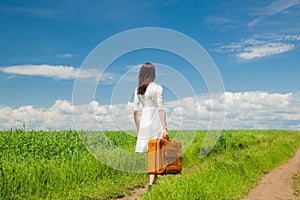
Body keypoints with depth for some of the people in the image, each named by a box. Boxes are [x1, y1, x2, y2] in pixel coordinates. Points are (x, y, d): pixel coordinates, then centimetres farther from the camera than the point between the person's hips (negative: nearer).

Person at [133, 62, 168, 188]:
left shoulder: (138, 89, 5)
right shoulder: (157, 88, -8)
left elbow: (135, 110, 7)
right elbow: (161, 109, -11)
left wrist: (137, 125, 18)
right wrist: (165, 128, -9)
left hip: (144, 121, 4)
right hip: (156, 122, -4)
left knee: (143, 150, 11)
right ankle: (151, 181, 5)